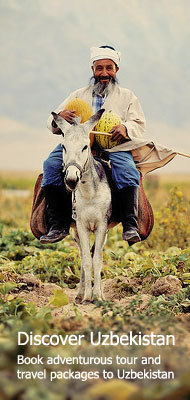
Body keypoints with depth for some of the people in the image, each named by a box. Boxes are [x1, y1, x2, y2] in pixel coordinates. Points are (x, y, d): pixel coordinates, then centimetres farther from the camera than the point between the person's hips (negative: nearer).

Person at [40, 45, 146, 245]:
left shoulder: (127, 96, 23)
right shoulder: (78, 95, 26)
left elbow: (139, 124, 12)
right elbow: (52, 125, 20)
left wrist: (126, 128, -13)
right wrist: (59, 117, -7)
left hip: (114, 146, -2)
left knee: (127, 170, -35)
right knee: (51, 164, -28)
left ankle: (130, 225, -30)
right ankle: (59, 225, -26)